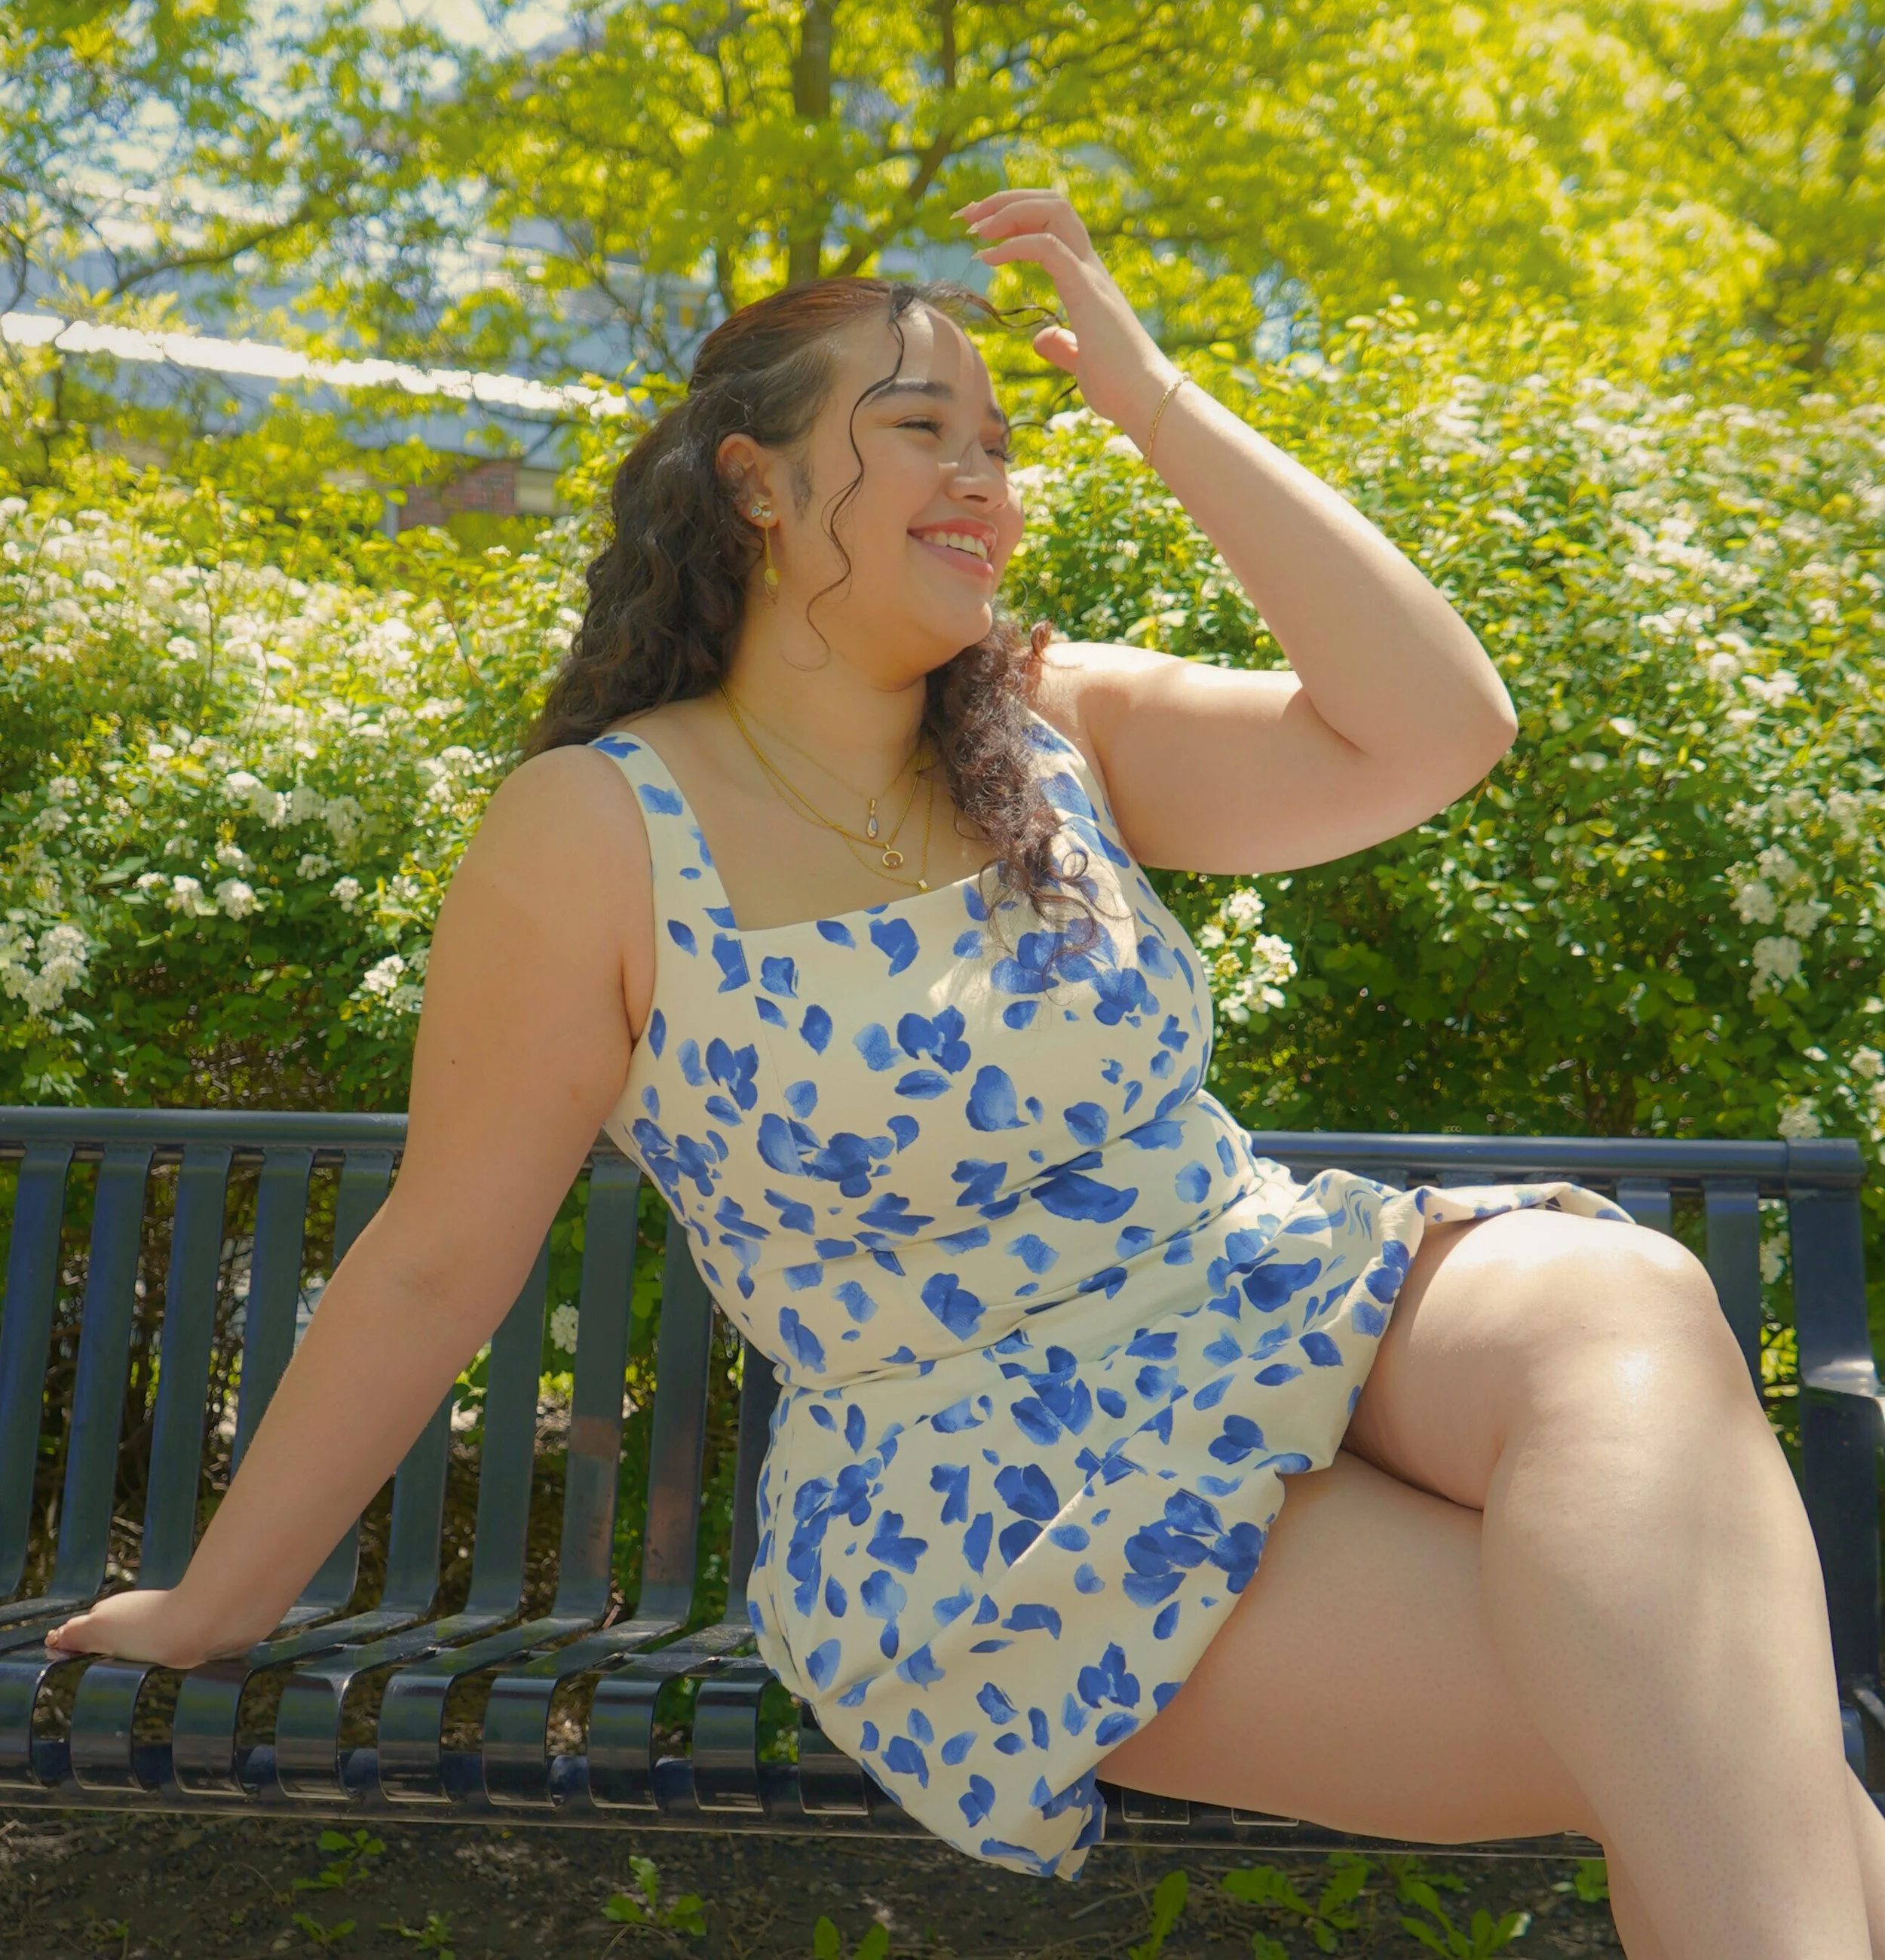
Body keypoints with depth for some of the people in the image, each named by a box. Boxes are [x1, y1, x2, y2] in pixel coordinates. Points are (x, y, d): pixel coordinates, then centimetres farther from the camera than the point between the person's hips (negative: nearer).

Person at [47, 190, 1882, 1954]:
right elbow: (432, 1265, -2)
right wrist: (214, 1603, 4)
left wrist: (1157, 404, -7)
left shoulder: (1054, 730, 5)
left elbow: (1435, 729, -7)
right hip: (989, 1500, -5)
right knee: (1665, 1707, -25)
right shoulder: (598, 836, -8)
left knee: (1621, 1305, -28)